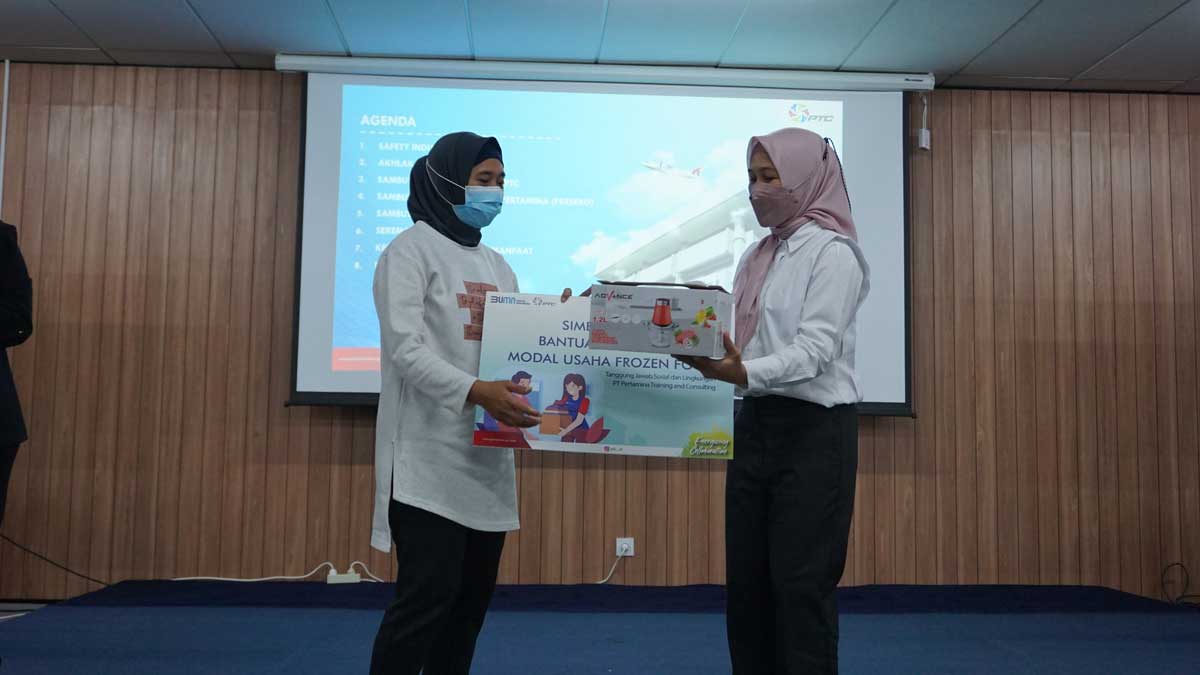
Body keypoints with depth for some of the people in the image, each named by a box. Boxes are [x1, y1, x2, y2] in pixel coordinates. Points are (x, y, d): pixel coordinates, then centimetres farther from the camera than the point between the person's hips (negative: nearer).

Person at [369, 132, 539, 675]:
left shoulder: (497, 265, 18)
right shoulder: (411, 251, -3)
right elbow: (405, 349, -16)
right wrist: (475, 391, -30)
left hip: (489, 455, 7)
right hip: (432, 458, -7)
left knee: (472, 598, 10)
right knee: (426, 598, -8)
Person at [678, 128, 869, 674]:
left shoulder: (833, 252, -7)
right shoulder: (757, 255, 15)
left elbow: (815, 349, -18)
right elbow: (741, 340, 11)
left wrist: (744, 373, -33)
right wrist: (714, 363, -8)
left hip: (814, 428, -7)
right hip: (755, 421, 7)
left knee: (801, 583, -3)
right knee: (746, 579, 10)